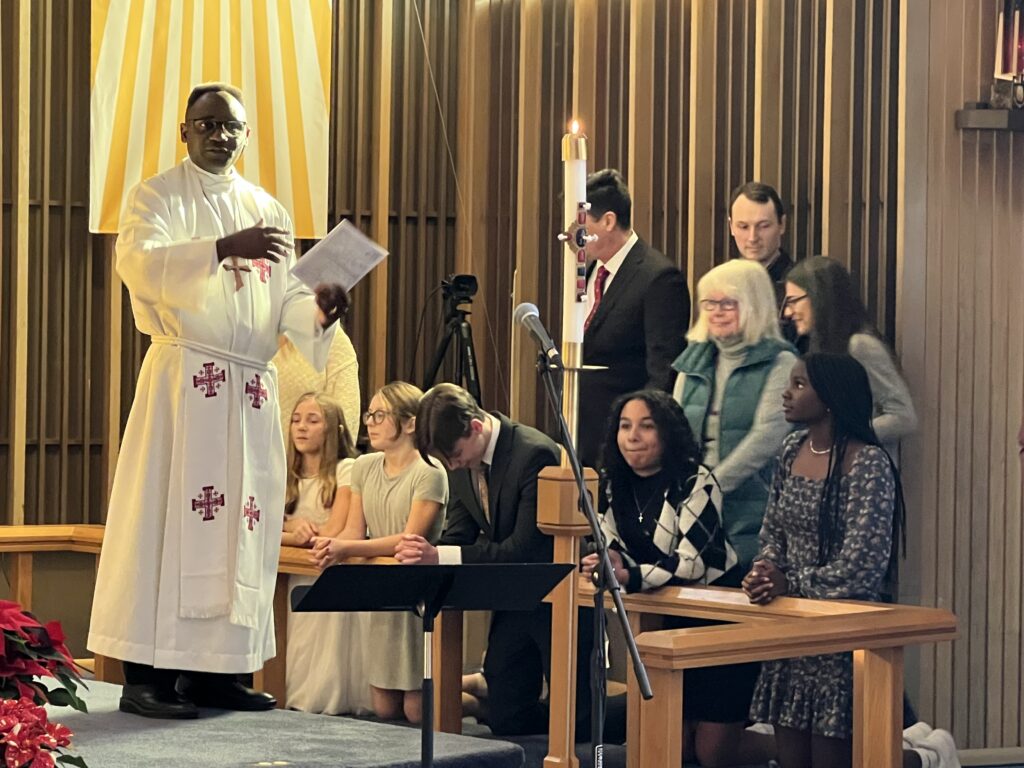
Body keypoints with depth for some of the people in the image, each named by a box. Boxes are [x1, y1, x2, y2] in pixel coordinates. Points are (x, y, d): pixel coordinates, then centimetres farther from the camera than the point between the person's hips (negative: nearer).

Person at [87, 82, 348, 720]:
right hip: (182, 379, -5)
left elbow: (284, 300, 12)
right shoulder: (157, 198, 3)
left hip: (251, 390, 6)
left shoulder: (268, 211, 18)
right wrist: (224, 248, -29)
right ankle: (147, 672, -9)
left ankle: (213, 667, 8)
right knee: (166, 515, -9)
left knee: (241, 521, 3)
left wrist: (319, 309, -11)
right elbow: (139, 261, -17)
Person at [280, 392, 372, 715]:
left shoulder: (346, 470, -4)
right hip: (294, 583, 6)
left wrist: (291, 525, -3)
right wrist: (295, 533, -15)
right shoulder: (286, 474, 15)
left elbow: (334, 532, -15)